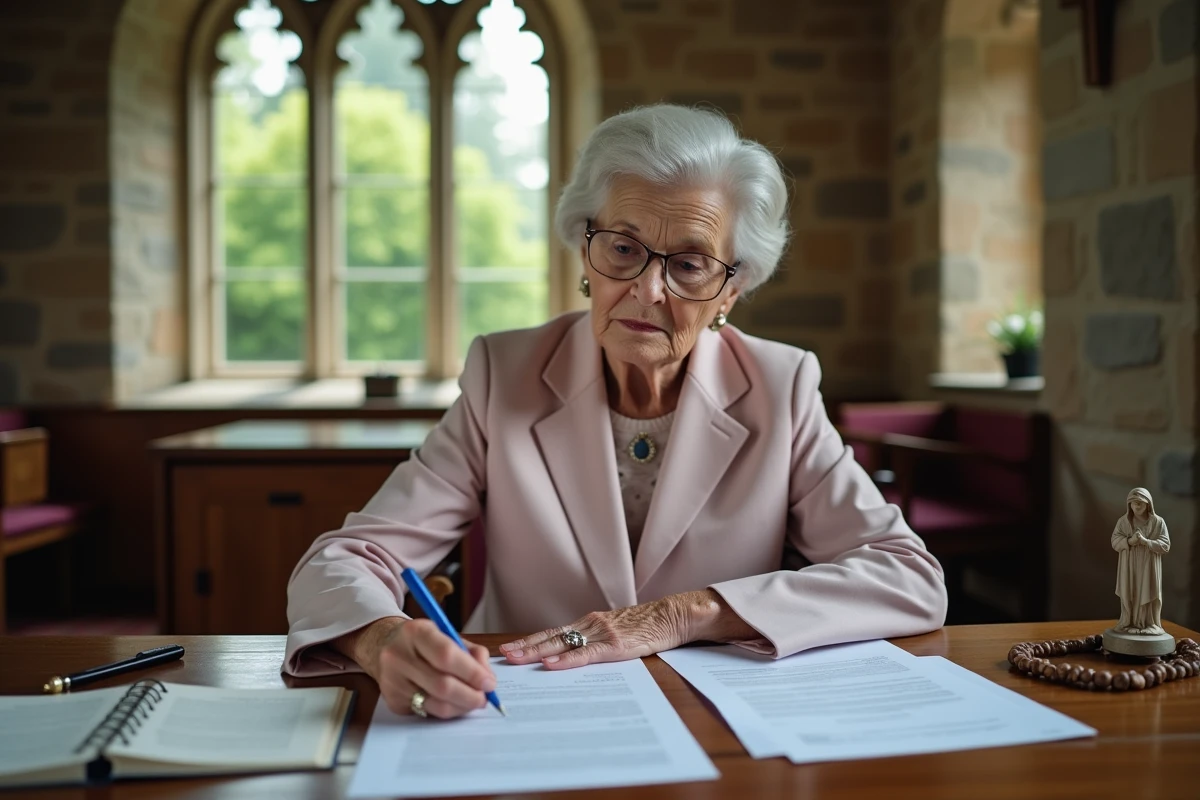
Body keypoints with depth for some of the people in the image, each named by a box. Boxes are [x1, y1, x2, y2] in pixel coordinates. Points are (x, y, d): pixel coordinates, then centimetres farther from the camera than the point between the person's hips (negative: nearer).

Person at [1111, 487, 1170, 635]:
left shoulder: (1158, 522, -1)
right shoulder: (1123, 521, 3)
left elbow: (1165, 545, -5)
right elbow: (1115, 541, -1)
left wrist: (1146, 542, -20)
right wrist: (1130, 541, -20)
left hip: (1149, 568, -1)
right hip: (1129, 567, 1)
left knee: (1148, 595, 1)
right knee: (1130, 595, 2)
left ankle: (1150, 625, 10)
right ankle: (1130, 624, 9)